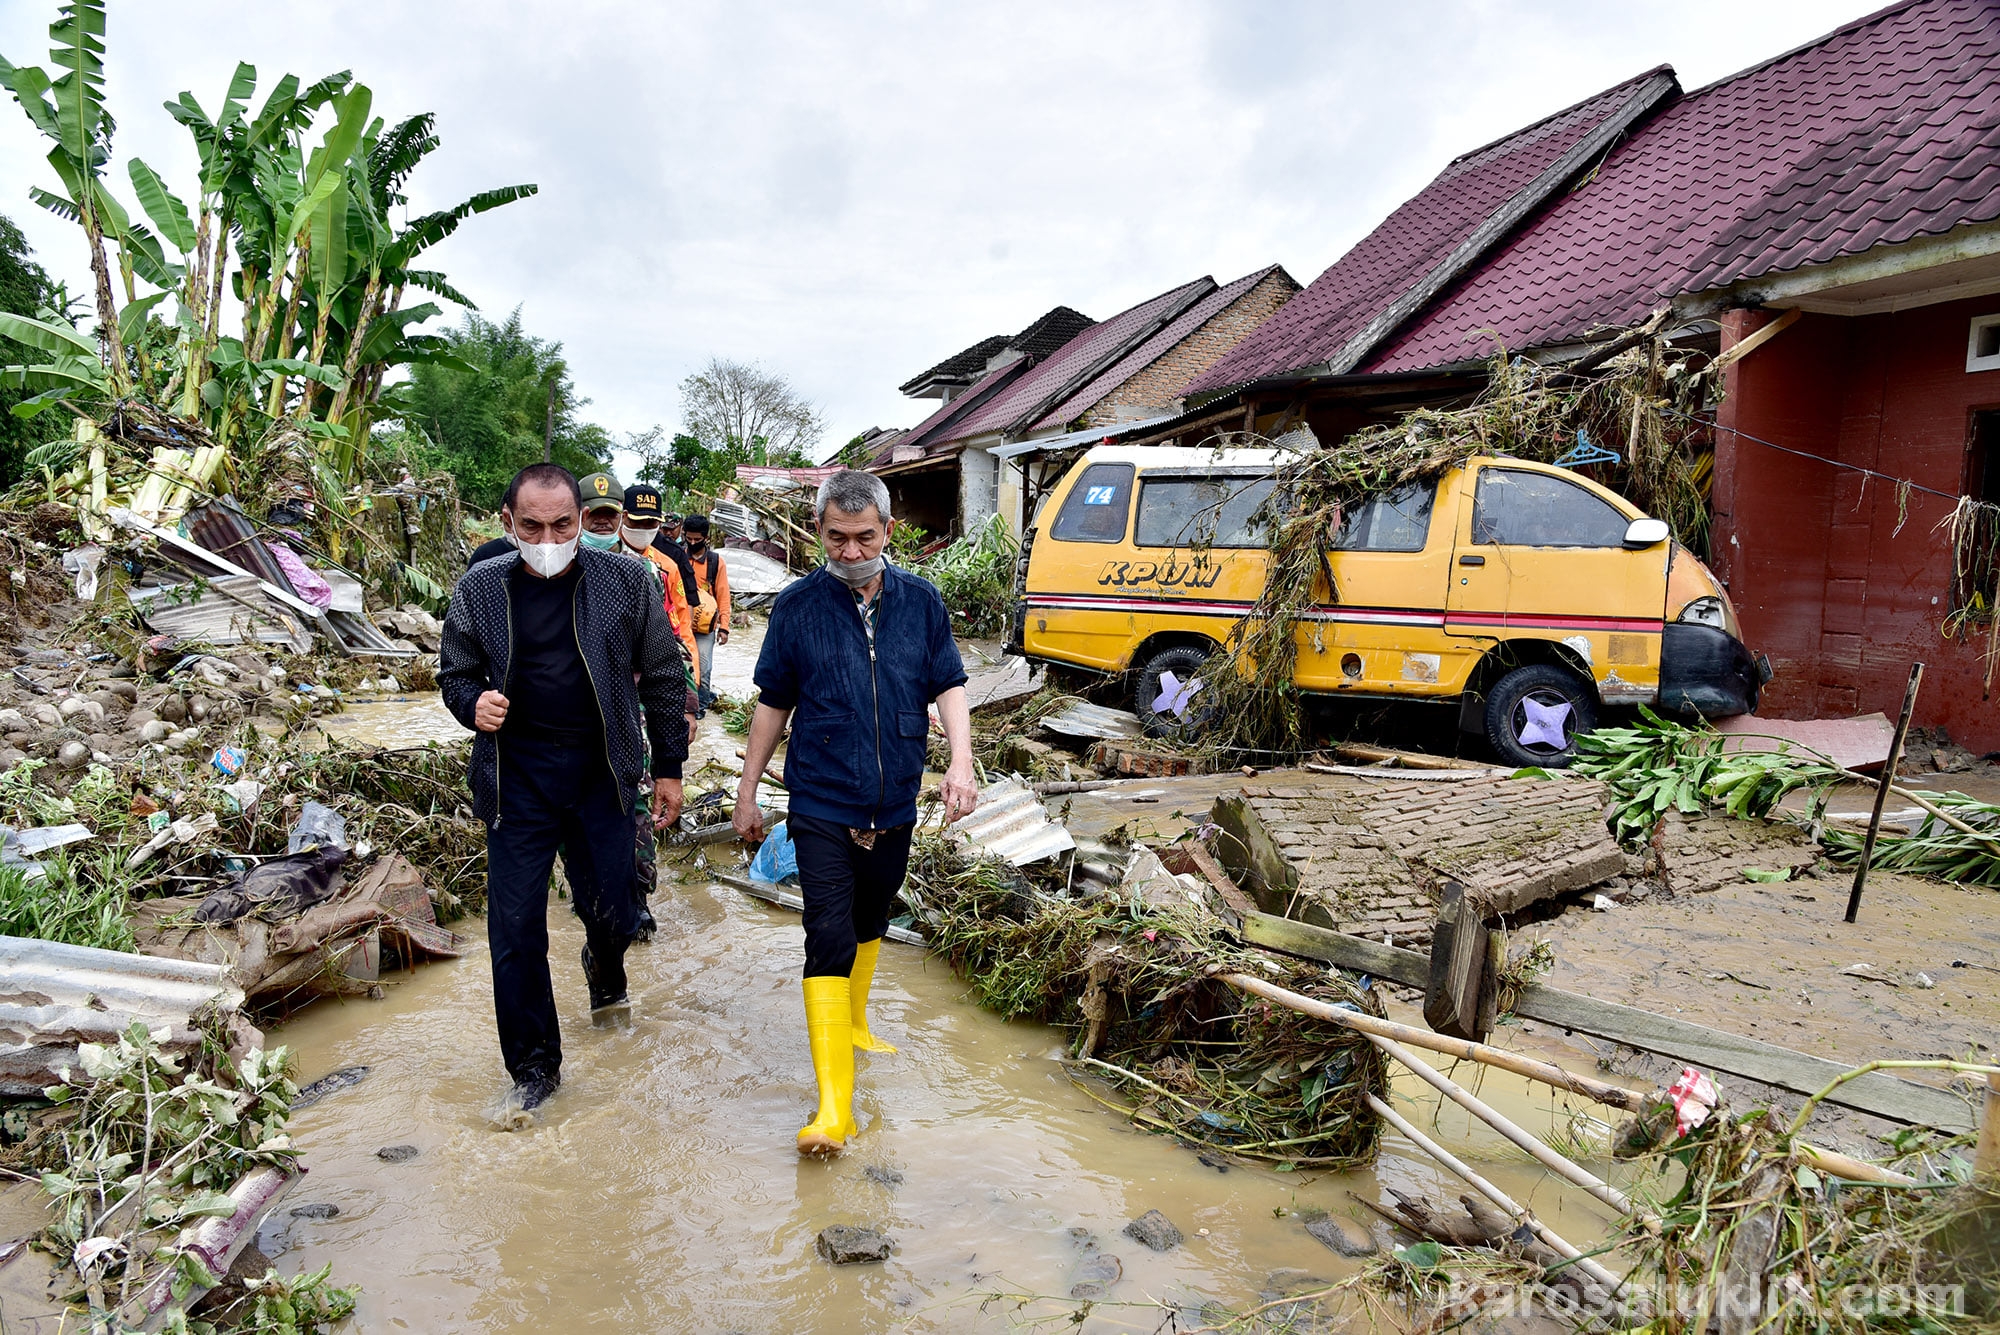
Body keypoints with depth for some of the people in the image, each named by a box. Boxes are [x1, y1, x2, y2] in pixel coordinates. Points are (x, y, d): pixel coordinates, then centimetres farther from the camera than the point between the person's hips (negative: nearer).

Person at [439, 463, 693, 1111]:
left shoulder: (625, 582, -4)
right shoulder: (479, 589, -1)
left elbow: (664, 678, 3)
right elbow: (455, 673, 11)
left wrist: (669, 766, 3)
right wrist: (473, 704, -13)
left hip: (601, 773, 0)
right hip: (517, 777, 1)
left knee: (609, 911, 8)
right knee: (515, 929, 2)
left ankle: (604, 962, 46)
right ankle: (534, 1068, 20)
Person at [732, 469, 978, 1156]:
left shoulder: (921, 602, 1)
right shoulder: (797, 606, -5)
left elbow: (948, 686, 5)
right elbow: (772, 704, 2)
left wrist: (961, 763, -11)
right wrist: (747, 793, 6)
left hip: (895, 806, 3)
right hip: (822, 807, -3)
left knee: (869, 922, 21)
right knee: (829, 939, -10)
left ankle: (854, 1023, 45)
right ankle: (833, 1105, -9)